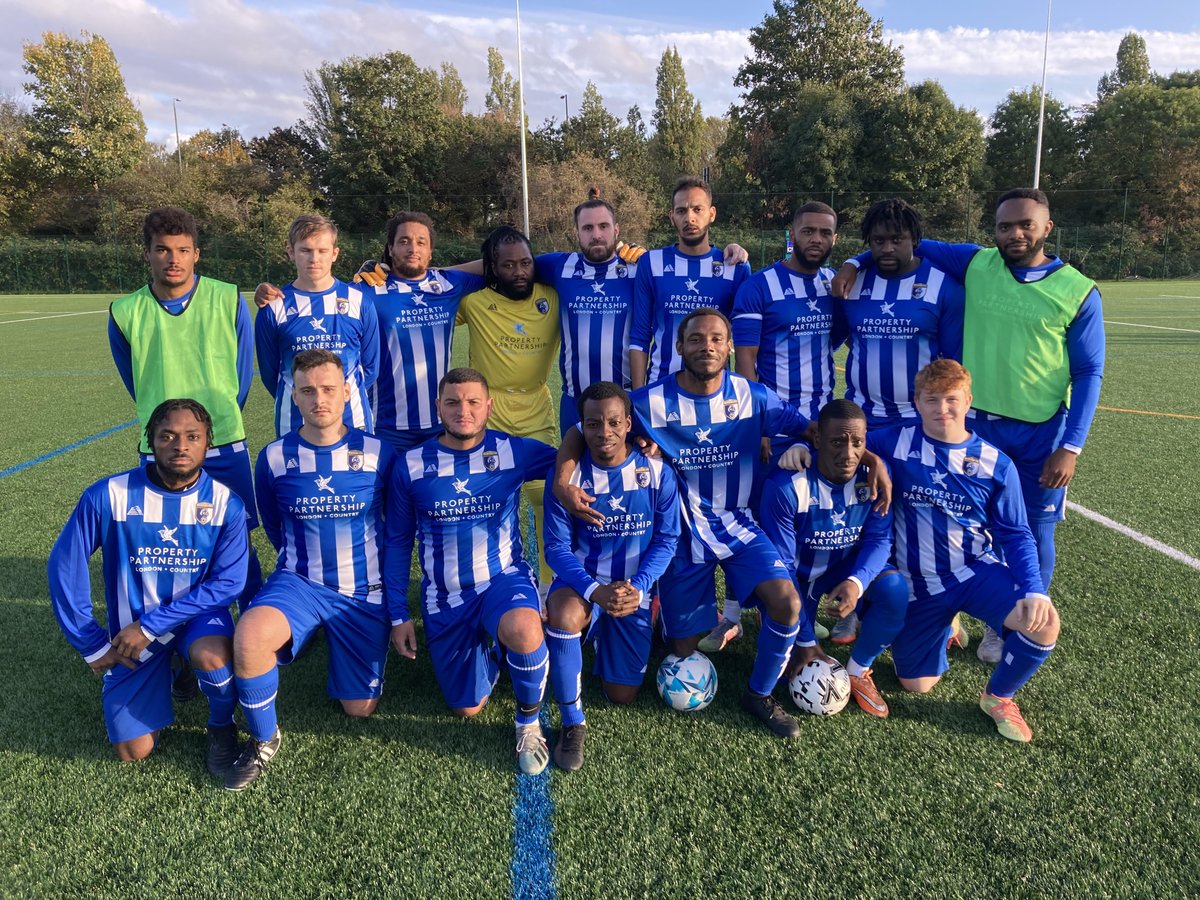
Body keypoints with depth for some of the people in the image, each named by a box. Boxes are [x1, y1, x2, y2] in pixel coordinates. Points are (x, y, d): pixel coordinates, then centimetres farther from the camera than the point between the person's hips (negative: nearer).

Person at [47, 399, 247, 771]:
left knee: (211, 656, -37)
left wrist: (151, 625, -23)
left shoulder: (226, 503, -14)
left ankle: (222, 725, -3)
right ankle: (165, 671, 27)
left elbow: (228, 583, -17)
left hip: (197, 614, -1)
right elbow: (64, 567, -7)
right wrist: (93, 645, -4)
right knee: (134, 751, -3)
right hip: (133, 630, 1)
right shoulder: (108, 495, -15)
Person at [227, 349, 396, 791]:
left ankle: (340, 645, 36)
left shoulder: (377, 453, -7)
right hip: (300, 582, 0)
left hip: (364, 591, 0)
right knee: (250, 636, -33)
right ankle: (264, 740, -5)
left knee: (359, 708, 3)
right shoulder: (275, 457, -4)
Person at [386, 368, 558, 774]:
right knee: (467, 708, 6)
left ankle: (529, 722, -6)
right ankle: (489, 644, 39)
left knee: (523, 631, -37)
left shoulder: (515, 451, -7)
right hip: (445, 596, 2)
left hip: (504, 578, -2)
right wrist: (398, 615, 3)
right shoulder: (411, 465, -4)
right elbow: (398, 541, 4)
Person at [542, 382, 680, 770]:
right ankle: (573, 724, -17)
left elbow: (666, 540, -5)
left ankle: (605, 639, 39)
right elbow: (557, 547, -12)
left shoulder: (657, 472, -9)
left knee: (622, 696, 4)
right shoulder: (567, 475, -12)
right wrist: (594, 591, -28)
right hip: (583, 581, -1)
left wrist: (638, 588, -20)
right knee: (564, 614, -38)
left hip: (635, 589, 2)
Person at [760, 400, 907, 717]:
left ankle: (858, 671, -2)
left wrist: (857, 582, -39)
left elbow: (879, 538, -14)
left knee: (894, 590, -28)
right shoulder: (786, 485, -28)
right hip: (799, 574, -2)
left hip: (847, 568, 3)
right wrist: (804, 640, -19)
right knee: (786, 666, -11)